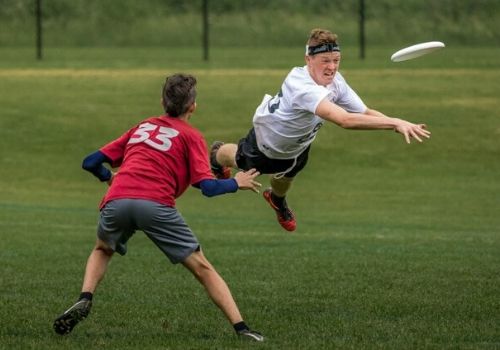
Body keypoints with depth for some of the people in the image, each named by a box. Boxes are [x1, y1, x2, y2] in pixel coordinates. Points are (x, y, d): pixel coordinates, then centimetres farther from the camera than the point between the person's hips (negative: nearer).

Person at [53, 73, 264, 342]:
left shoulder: (142, 126, 29)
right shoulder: (191, 136, 17)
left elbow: (91, 163, 28)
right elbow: (207, 187, 3)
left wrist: (109, 177, 49)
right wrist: (236, 183, 22)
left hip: (117, 201, 3)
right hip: (157, 204, -3)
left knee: (102, 251, 33)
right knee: (202, 268, 7)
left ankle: (85, 300, 9)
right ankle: (241, 328, -1)